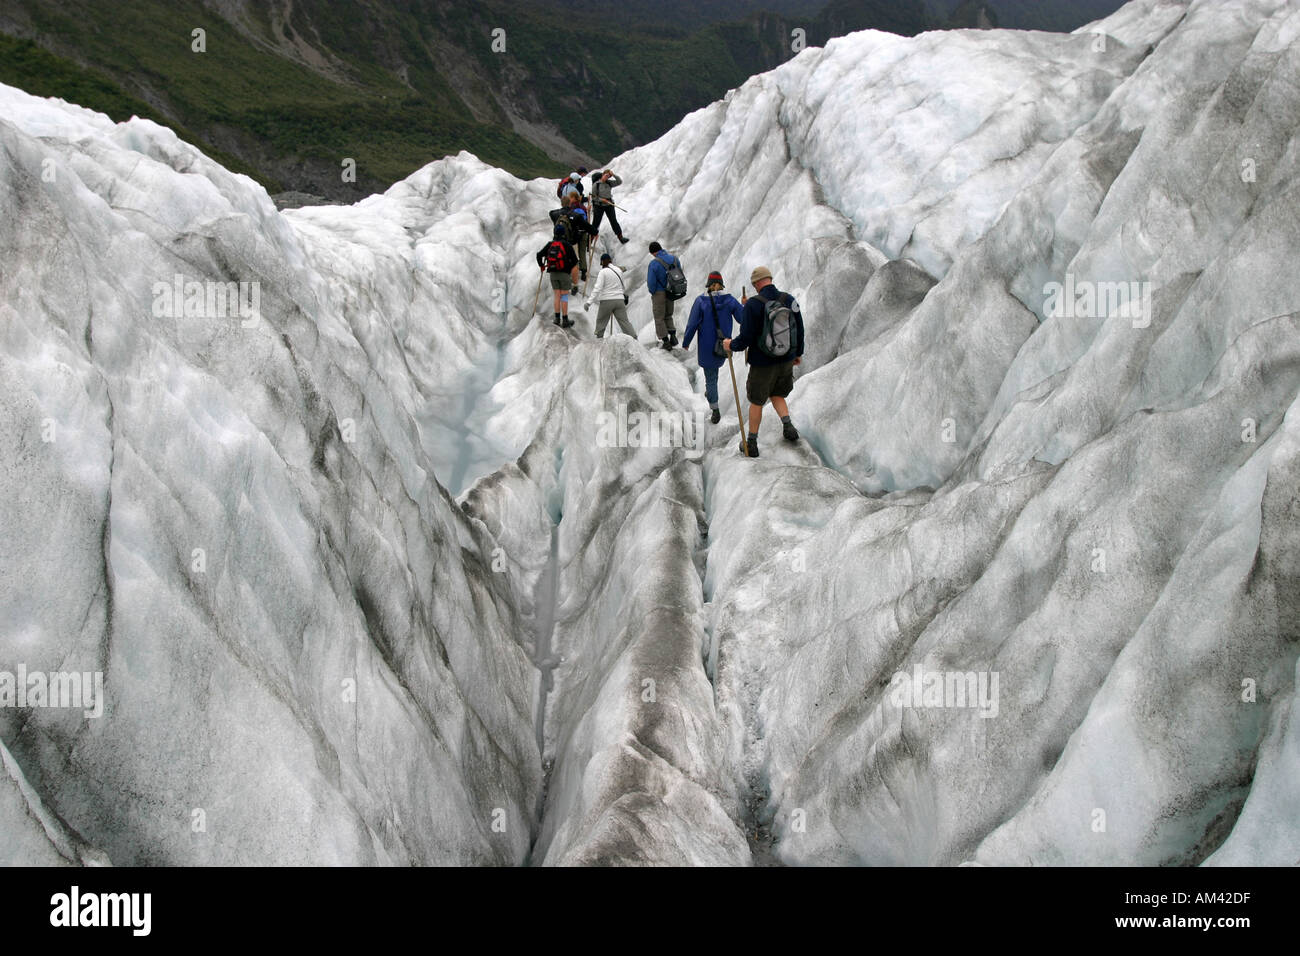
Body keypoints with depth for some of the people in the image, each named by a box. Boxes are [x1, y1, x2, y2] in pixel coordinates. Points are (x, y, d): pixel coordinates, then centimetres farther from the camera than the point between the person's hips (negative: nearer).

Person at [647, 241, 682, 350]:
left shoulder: (654, 263, -20)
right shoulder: (675, 259, -2)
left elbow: (651, 282, -19)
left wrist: (652, 292, 0)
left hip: (659, 293, -5)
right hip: (670, 293, 5)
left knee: (659, 318, 8)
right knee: (668, 316, 21)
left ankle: (665, 341, 4)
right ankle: (673, 335, 4)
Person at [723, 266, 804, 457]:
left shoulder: (753, 305, -21)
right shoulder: (789, 300, -6)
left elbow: (746, 338, -20)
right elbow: (799, 329, 5)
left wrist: (731, 345, 0)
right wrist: (798, 353, 20)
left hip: (763, 363, -4)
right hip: (786, 360, 4)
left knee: (756, 401, 14)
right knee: (777, 395, 27)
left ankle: (751, 443, 23)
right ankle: (787, 425, 6)